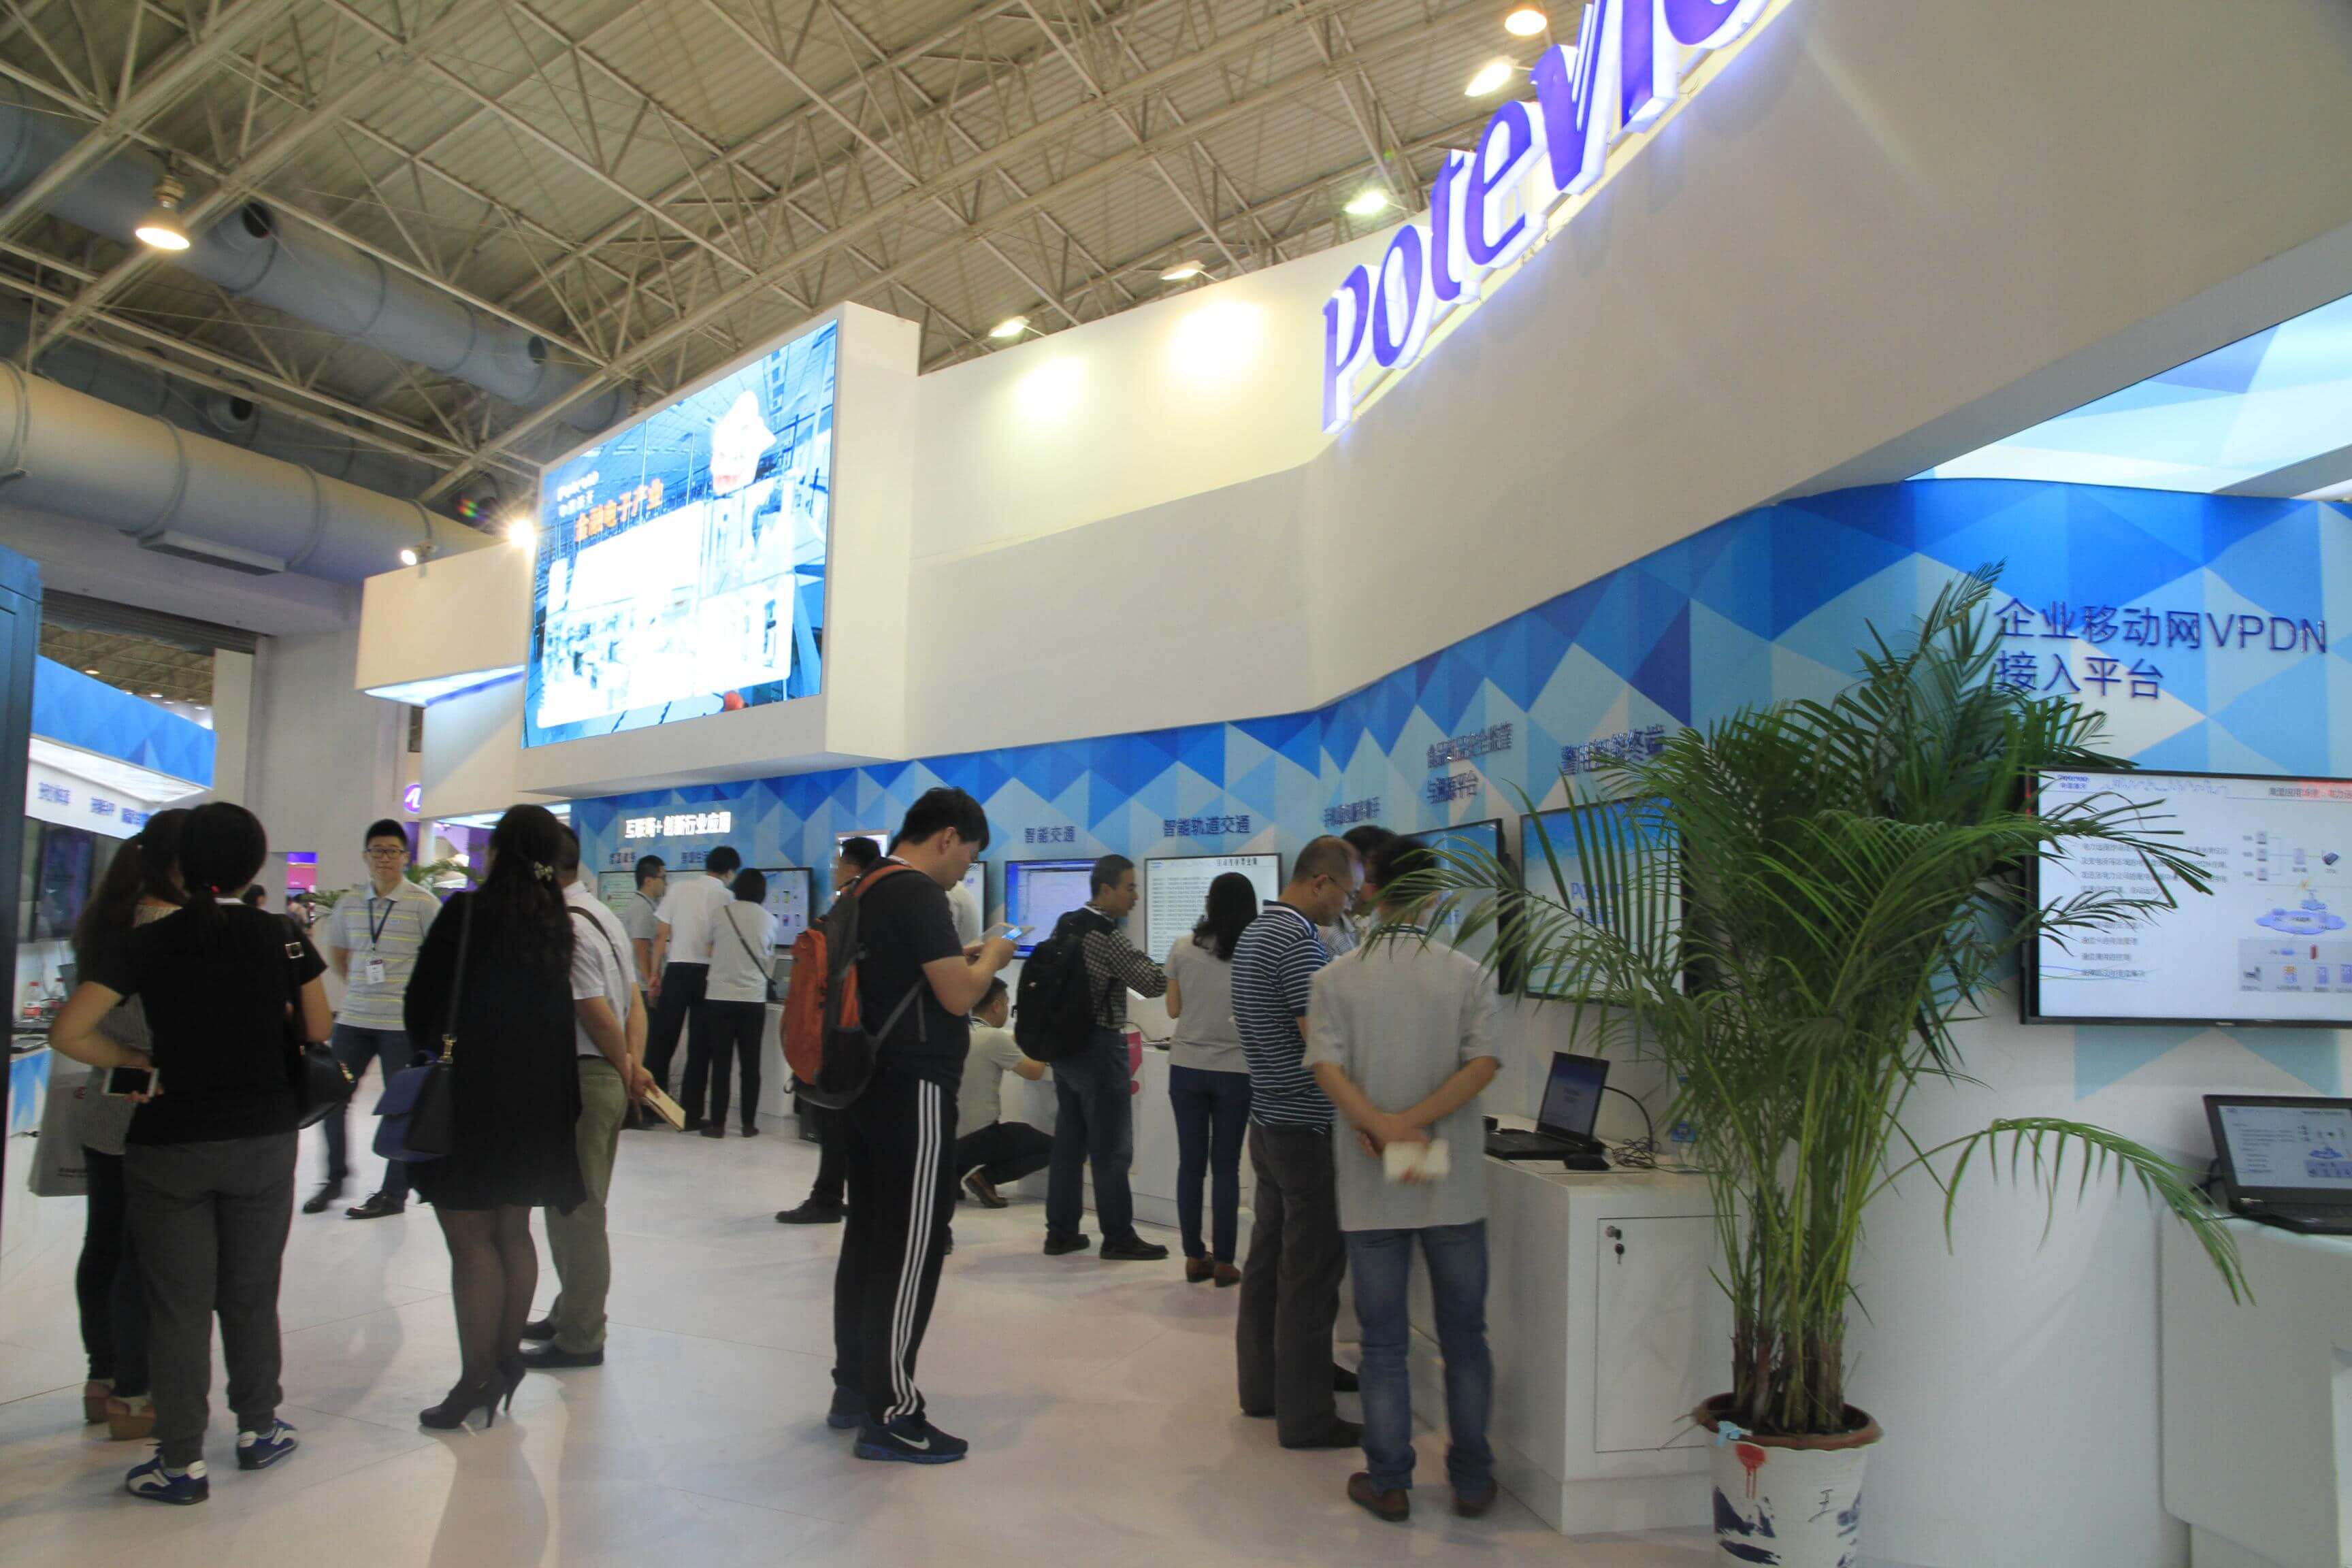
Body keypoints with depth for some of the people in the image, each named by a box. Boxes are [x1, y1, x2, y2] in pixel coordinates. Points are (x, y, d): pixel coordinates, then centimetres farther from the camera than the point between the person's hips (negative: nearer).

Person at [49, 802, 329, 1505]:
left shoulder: (146, 942, -8)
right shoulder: (282, 937, -5)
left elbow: (67, 1032, -12)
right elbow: (319, 1032, 2)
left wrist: (139, 1063, 1)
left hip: (169, 1145, -1)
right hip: (264, 1140, 1)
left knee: (178, 1303, 8)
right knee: (251, 1293, 16)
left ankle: (182, 1462, 14)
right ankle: (258, 1428, 28)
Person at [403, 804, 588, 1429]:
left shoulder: (468, 912, -10)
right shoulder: (556, 922, 5)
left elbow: (424, 999, -5)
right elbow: (558, 1009, 9)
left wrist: (429, 1049, 14)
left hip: (469, 1095, -6)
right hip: (535, 1100, 6)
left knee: (471, 1240, -1)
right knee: (514, 1233, 15)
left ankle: (476, 1383, 2)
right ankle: (506, 1362, 23)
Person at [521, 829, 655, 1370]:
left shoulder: (564, 927, -19)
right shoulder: (602, 915, 12)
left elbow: (597, 1015, -21)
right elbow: (635, 1001, 11)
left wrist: (627, 1069, -6)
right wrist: (633, 1066, 2)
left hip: (579, 1077, -10)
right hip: (605, 1077, 10)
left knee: (574, 1210, 1)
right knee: (579, 1205, 20)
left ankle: (580, 1338, 11)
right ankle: (571, 1315, 33)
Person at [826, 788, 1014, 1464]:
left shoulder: (864, 889, 13)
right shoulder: (918, 893, -16)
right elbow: (958, 995, -20)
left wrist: (962, 961, 17)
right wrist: (991, 956, -2)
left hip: (866, 1085, 10)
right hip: (914, 1092, -10)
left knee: (866, 1238, 16)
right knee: (909, 1253, -3)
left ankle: (854, 1389, 26)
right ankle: (891, 1416, 4)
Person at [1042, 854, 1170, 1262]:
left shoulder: (1067, 926, 9)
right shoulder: (1107, 937, -18)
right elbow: (1153, 983, -17)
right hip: (1099, 1048, -9)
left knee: (1069, 1141, 12)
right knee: (1111, 1147, 0)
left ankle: (1061, 1232, 17)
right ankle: (1118, 1237, 7)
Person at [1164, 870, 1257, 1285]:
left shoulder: (1183, 949, -2)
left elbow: (1174, 1009, 4)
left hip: (1186, 1067, 2)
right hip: (1235, 1070, -1)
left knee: (1190, 1163, 9)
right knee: (1226, 1166, 6)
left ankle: (1194, 1258, 15)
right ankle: (1223, 1262, 9)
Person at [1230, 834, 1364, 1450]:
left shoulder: (1253, 934, 12)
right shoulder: (1298, 940, -19)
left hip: (1267, 1118, 10)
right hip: (1305, 1128, -10)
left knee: (1267, 1260, 16)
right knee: (1310, 1273, -2)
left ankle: (1262, 1386, 26)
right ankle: (1305, 1416, 6)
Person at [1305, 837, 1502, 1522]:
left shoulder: (1337, 978, -1)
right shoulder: (1467, 974, -2)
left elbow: (1326, 1066, -14)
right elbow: (1483, 1062, -14)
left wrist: (1380, 1128, -19)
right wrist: (1414, 1124, -16)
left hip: (1370, 1188, 0)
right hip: (1454, 1186, 0)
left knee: (1383, 1341, 10)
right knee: (1464, 1336, 13)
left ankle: (1389, 1483, 17)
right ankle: (1471, 1481, 22)